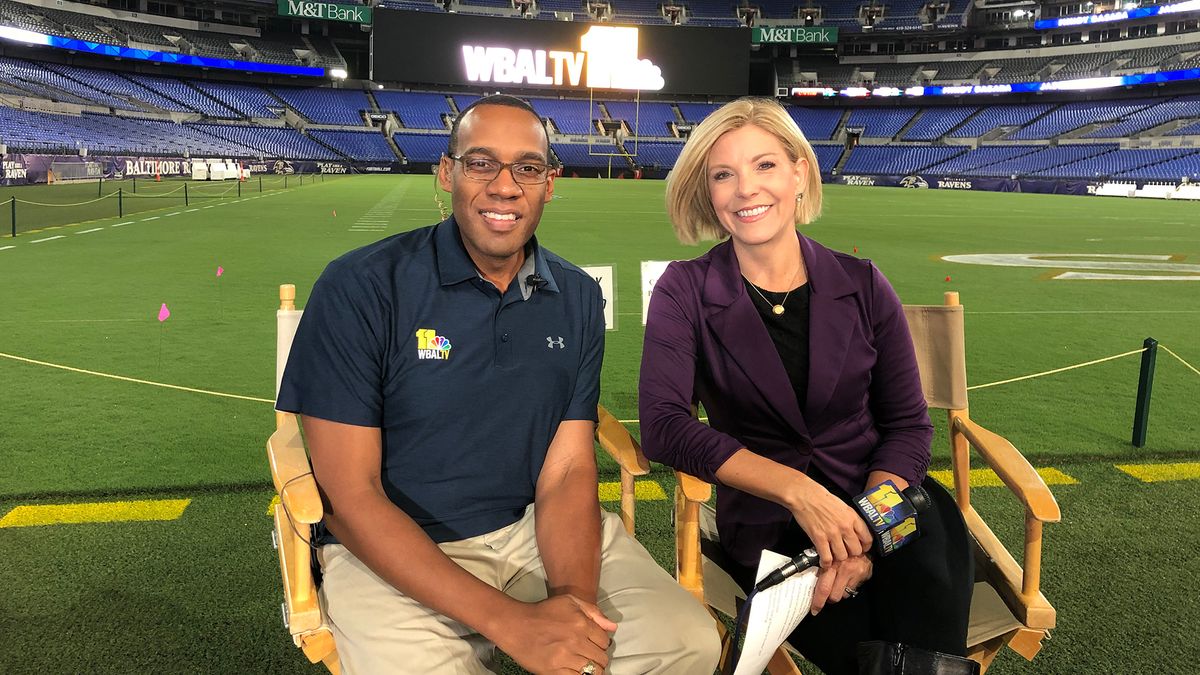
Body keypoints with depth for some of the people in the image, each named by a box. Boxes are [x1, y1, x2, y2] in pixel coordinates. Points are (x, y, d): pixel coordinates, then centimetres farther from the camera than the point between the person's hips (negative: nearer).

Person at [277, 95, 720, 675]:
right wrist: (510, 621, -23)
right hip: (394, 549, -3)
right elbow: (349, 497, -15)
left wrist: (572, 597, -22)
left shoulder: (578, 299, 2)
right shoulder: (358, 288, -13)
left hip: (535, 528, 4)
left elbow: (567, 471, -1)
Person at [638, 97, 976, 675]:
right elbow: (663, 426, -14)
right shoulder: (685, 291, -3)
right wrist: (799, 491, -24)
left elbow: (908, 424, 3)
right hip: (765, 521, -2)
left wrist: (867, 526, -16)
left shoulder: (862, 285, 3)